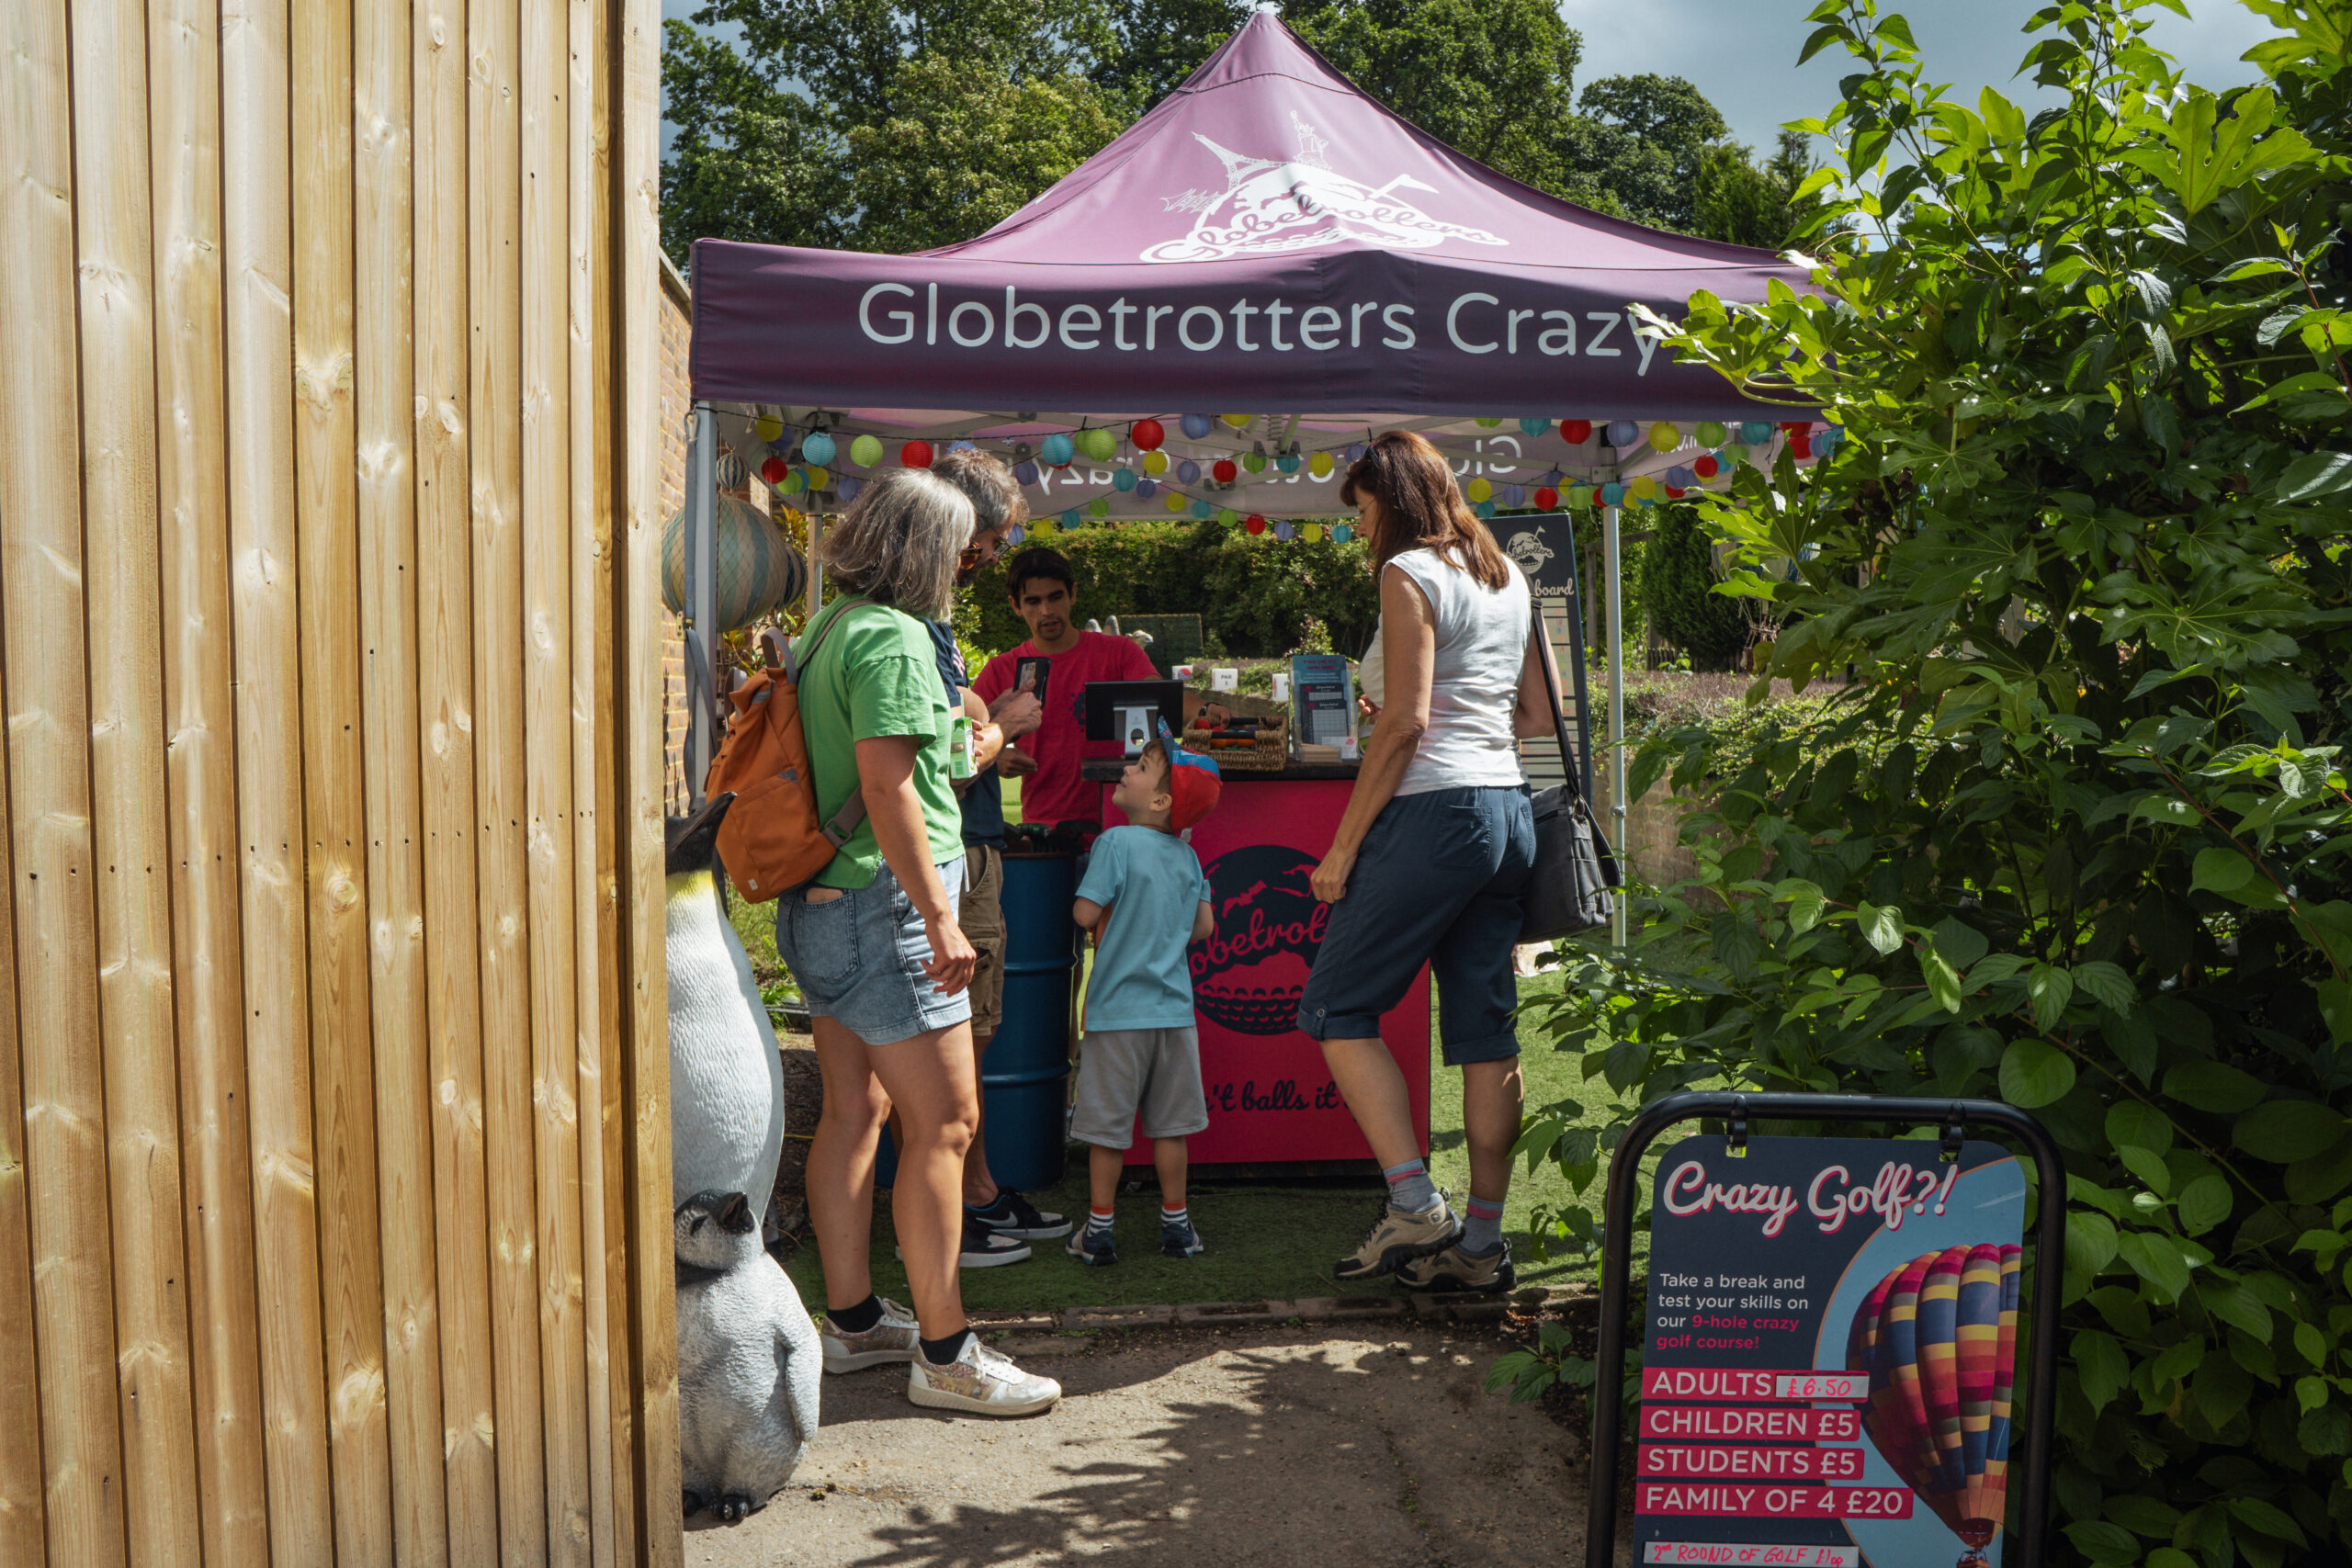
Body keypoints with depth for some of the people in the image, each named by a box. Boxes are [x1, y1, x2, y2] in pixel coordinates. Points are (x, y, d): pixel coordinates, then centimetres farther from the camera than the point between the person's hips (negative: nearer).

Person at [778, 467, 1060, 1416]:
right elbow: (886, 786, -22)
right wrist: (939, 916, -21)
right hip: (879, 904, -10)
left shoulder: (826, 629, 14)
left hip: (818, 902, 10)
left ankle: (852, 1320, 26)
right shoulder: (893, 636, -15)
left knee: (855, 1109, 16)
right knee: (944, 1121, -5)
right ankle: (944, 1354, 1)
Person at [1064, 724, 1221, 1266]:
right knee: (1169, 1124, 12)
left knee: (1107, 1126, 5)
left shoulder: (1117, 842, -12)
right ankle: (1176, 1223, 19)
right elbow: (1204, 925, 9)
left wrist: (1112, 914, 7)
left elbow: (1085, 913, -13)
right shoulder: (1187, 855, 4)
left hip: (1118, 1008, -4)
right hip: (1174, 1006, 4)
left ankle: (1099, 1231, 12)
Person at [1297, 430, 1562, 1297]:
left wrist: (1343, 846, -12)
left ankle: (1415, 1207, -4)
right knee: (1485, 1029, 8)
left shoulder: (1409, 573, -7)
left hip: (1435, 810, -8)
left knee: (1335, 1007, 2)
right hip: (1508, 805, 9)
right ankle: (1482, 1242, 12)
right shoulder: (1505, 573, 17)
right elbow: (1540, 714, 18)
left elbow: (1404, 724, -15)